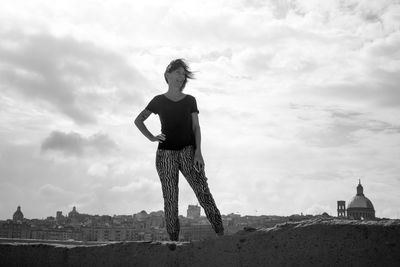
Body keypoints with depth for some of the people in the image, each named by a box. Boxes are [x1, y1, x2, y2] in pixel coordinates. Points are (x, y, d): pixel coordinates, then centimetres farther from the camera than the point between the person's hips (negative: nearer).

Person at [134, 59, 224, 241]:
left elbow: (196, 127, 6)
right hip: (165, 154, 0)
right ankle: (173, 241, 2)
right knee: (170, 199, -2)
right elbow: (138, 120, 17)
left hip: (188, 151, 0)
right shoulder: (158, 101, 10)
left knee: (203, 192, -12)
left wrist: (198, 151, -7)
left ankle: (222, 236, -12)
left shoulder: (190, 100, 12)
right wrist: (151, 138, 2)